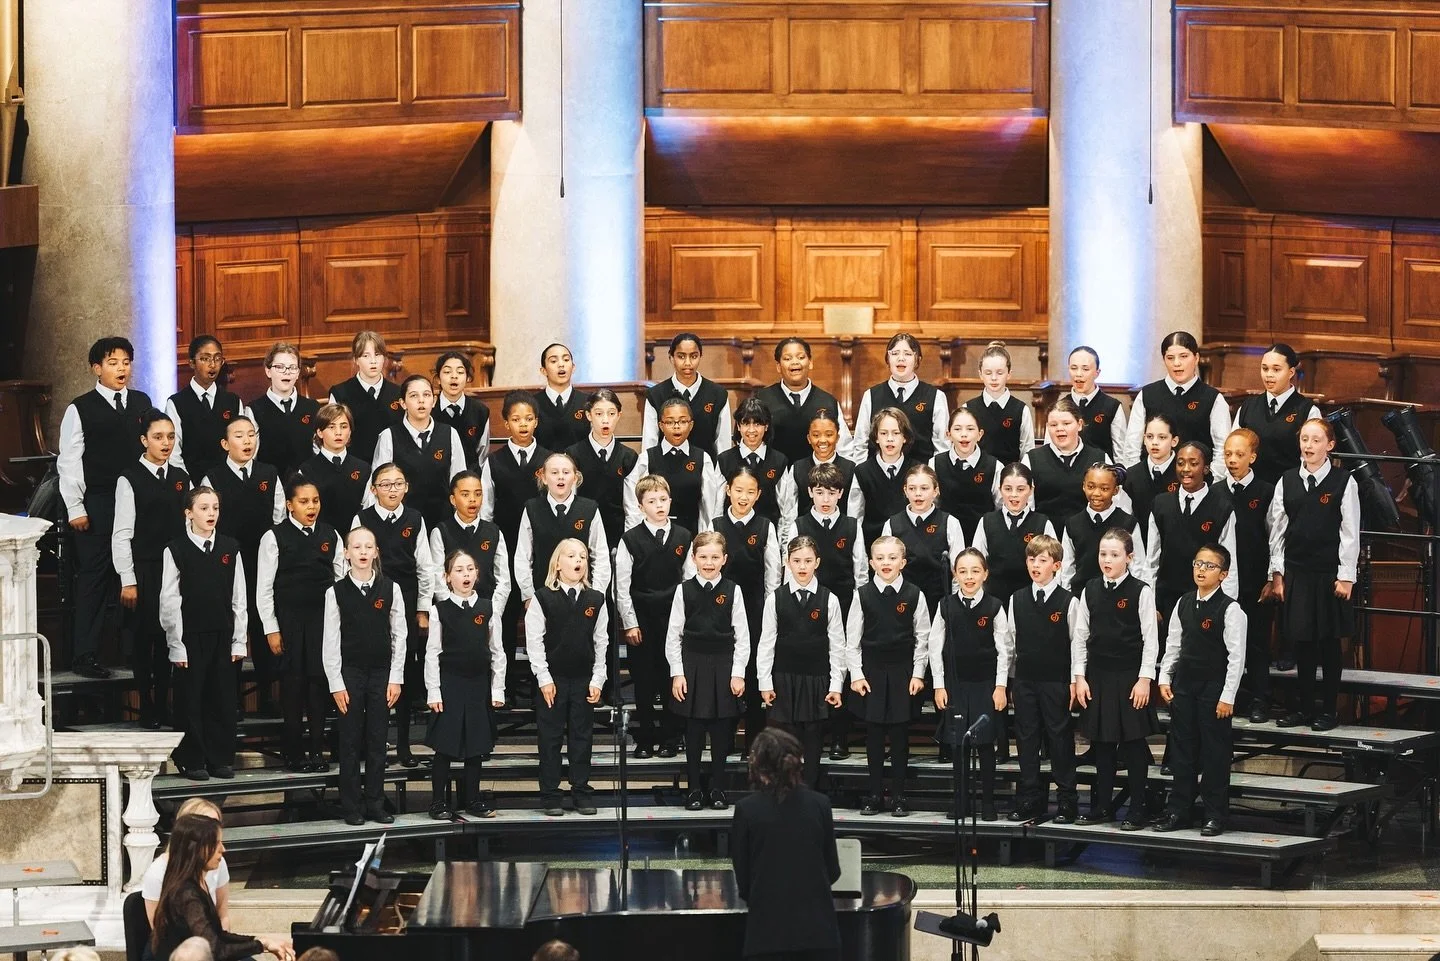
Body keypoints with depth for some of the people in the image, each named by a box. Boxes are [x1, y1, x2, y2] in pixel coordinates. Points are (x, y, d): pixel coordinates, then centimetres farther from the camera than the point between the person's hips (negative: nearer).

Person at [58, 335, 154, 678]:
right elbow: (68, 463, -3)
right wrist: (75, 508, -8)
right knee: (94, 579, -3)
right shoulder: (80, 409, -2)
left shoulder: (143, 403, 11)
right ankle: (85, 656, 2)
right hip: (97, 506, -4)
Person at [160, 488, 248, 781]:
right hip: (190, 637, -3)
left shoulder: (230, 549, 7)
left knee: (222, 699, 6)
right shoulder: (176, 551, -4)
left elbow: (239, 599, 9)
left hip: (223, 636, 3)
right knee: (192, 700, 1)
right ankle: (193, 761, 9)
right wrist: (176, 644, -7)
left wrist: (239, 641, 5)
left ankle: (221, 759, 14)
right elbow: (169, 602, -4)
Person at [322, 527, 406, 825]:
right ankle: (351, 807, 9)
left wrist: (396, 678, -1)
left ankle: (375, 803, 12)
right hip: (349, 673, -1)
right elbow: (330, 641, -2)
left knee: (377, 741, 5)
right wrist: (336, 684, -6)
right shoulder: (336, 592, -3)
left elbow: (399, 635, 3)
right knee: (351, 741, 3)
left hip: (382, 673, 1)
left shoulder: (390, 590, 1)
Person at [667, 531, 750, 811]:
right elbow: (674, 635, 2)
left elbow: (742, 636, 1)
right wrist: (677, 673, -4)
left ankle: (718, 789, 14)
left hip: (724, 667, 0)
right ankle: (694, 790, 11)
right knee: (693, 730, 4)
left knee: (721, 731, 4)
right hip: (692, 666, 0)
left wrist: (738, 673, -4)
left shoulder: (732, 591, -1)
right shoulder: (685, 590, 0)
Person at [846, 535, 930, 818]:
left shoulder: (914, 595, -2)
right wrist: (856, 675, -3)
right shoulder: (863, 594, -1)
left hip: (903, 673, -1)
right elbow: (853, 638, 2)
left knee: (900, 736, 3)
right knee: (873, 736, 5)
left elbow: (922, 638, 2)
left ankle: (898, 797, 10)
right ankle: (874, 795, 12)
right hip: (871, 672, 1)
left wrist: (918, 674, -2)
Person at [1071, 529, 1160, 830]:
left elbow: (1150, 639, -7)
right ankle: (1102, 807, 17)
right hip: (1098, 677, 4)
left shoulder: (1140, 592, -6)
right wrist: (1079, 677, 2)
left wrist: (1144, 679, -12)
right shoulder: (1090, 591, 5)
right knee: (1101, 743, 9)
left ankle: (1137, 811, 6)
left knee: (1134, 743, 1)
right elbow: (1080, 636, 8)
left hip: (1130, 677, -4)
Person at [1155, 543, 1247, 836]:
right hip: (1183, 685, 5)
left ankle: (1215, 815, 7)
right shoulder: (1183, 604, 7)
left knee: (1215, 752, 0)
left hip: (1214, 689, -5)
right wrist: (1164, 678, 6)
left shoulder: (1230, 610, -11)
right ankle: (1178, 810, 17)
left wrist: (1227, 696, -14)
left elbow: (1236, 656, -12)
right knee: (1182, 749, 10)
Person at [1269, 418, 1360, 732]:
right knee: (1301, 642, 7)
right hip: (1296, 573, 3)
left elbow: (1350, 532, -5)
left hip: (1329, 575, -3)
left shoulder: (1343, 482, -4)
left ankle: (1328, 710, 12)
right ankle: (1305, 707, 15)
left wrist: (1346, 576, -8)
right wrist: (1277, 573, 4)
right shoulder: (1287, 482, 5)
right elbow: (1277, 529, 7)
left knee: (1329, 643, 4)